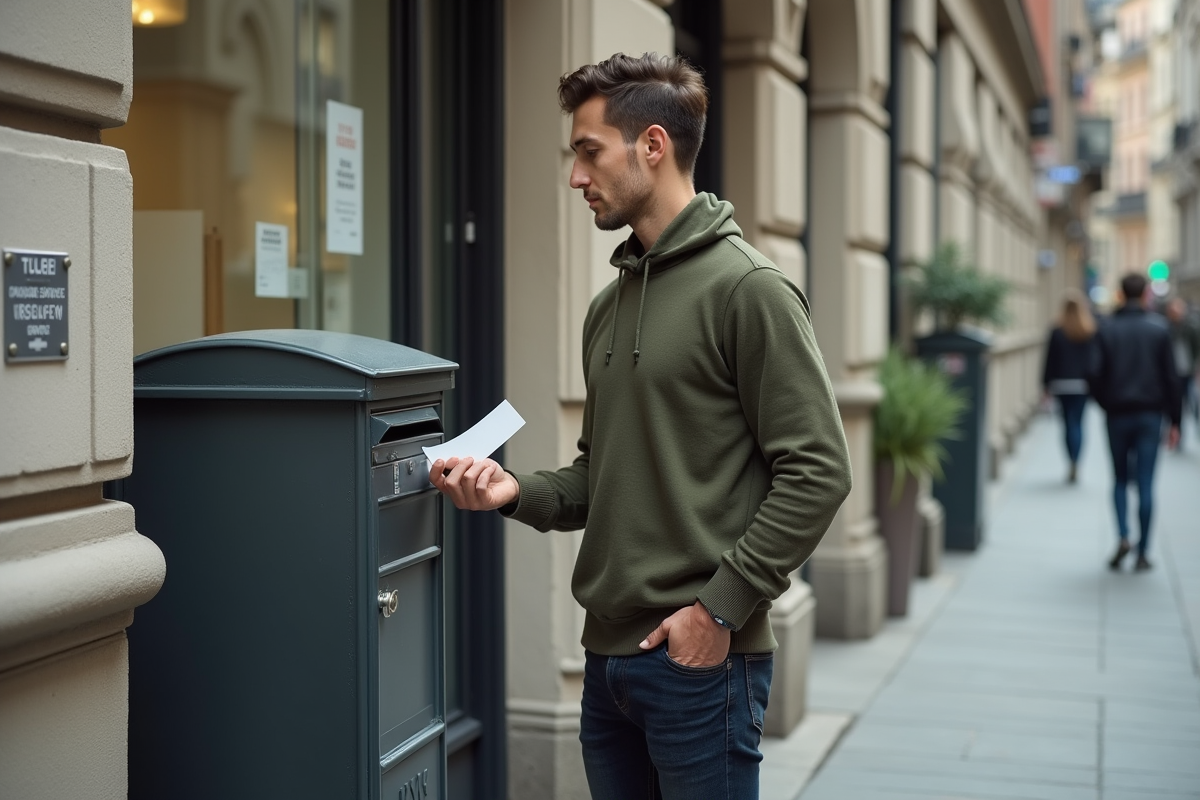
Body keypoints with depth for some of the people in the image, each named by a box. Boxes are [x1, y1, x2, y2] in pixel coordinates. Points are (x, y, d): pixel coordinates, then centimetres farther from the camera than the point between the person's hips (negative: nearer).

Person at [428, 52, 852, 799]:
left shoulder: (748, 288, -10)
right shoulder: (610, 305, 14)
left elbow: (817, 471, -15)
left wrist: (721, 606, -17)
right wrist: (518, 491, 2)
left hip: (700, 660, -7)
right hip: (608, 654, 8)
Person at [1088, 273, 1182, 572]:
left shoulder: (1107, 329, -3)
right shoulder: (1159, 328, -3)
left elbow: (1095, 373, -10)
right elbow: (1170, 376, -2)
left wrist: (1105, 403, 8)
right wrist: (1175, 420, 2)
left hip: (1117, 414, 0)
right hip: (1150, 415, 0)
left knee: (1120, 480, 14)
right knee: (1145, 484, 2)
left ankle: (1123, 536, -5)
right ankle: (1142, 553, 3)